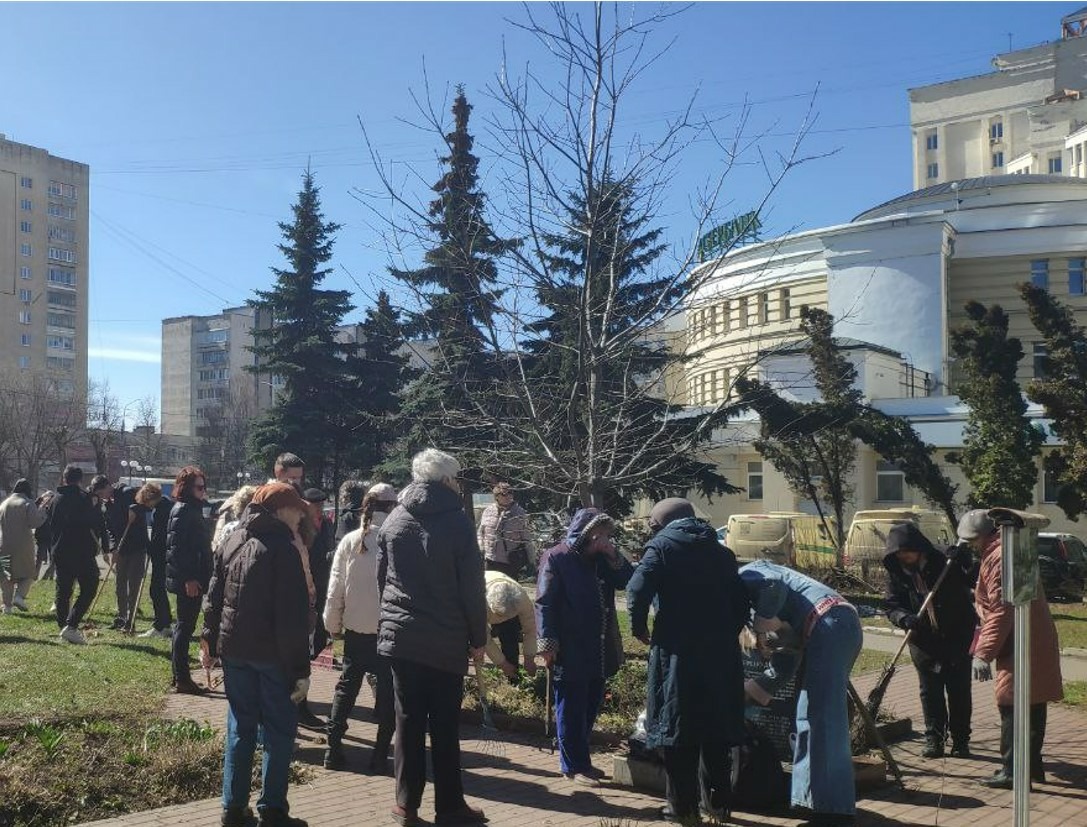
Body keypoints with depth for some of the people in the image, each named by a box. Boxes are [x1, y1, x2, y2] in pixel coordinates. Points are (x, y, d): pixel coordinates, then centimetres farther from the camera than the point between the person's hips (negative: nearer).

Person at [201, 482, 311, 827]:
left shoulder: (230, 542, 8)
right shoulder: (282, 549, -14)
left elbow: (214, 597, 12)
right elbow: (293, 614, -17)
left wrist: (209, 643, 19)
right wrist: (300, 667, -15)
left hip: (233, 649, 7)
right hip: (271, 652, -6)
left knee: (240, 726, 14)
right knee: (279, 730, 3)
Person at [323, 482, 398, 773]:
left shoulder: (350, 541, -4)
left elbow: (335, 588, 1)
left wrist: (333, 624, 12)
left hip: (356, 629, 3)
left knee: (346, 688, 15)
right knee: (387, 692, 8)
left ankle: (333, 750, 14)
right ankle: (380, 755, 9)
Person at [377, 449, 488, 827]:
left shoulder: (394, 520, 4)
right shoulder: (457, 522, -10)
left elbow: (382, 577, 10)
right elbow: (471, 587, -9)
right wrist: (477, 638, -1)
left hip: (400, 635, 4)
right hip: (446, 641, -4)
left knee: (408, 722, 9)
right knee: (445, 726, 4)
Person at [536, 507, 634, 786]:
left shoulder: (601, 559, 12)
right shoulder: (556, 558, -9)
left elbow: (627, 580, 8)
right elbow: (545, 602, -12)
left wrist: (614, 556, -7)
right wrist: (548, 643, -17)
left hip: (599, 650, 7)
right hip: (570, 651, -7)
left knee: (591, 706, 13)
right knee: (571, 710, 1)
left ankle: (580, 759, 25)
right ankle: (573, 765, 9)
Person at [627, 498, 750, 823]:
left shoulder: (661, 546, 0)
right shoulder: (720, 552, 16)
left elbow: (638, 590, -14)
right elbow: (741, 601, 13)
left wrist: (639, 628, 1)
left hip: (677, 651, -5)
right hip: (721, 650, 5)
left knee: (677, 725, 4)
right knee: (716, 726, 14)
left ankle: (683, 805, 8)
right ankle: (717, 801, 20)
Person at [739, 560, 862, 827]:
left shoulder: (745, 575, 10)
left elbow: (775, 586, -15)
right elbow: (784, 665, 25)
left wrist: (762, 627, -4)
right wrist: (747, 690, 28)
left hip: (830, 623, -10)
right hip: (844, 624, 10)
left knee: (823, 718, -11)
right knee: (811, 714, 16)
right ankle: (815, 798, 20)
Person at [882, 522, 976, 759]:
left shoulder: (943, 563, -10)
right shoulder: (896, 574, -3)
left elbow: (970, 583, -7)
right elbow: (890, 606, -5)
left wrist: (960, 562, -25)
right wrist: (905, 618, -25)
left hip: (957, 639, -2)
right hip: (924, 642, 2)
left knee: (959, 691, 6)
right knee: (930, 692, 7)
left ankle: (960, 740, 17)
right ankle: (934, 739, 16)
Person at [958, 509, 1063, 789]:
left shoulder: (998, 557, -16)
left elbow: (1001, 610, -21)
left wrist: (983, 652, -19)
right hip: (1038, 640, 10)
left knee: (1011, 706, -6)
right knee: (1033, 707, 15)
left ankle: (1011, 771, -3)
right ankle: (1033, 765, 23)